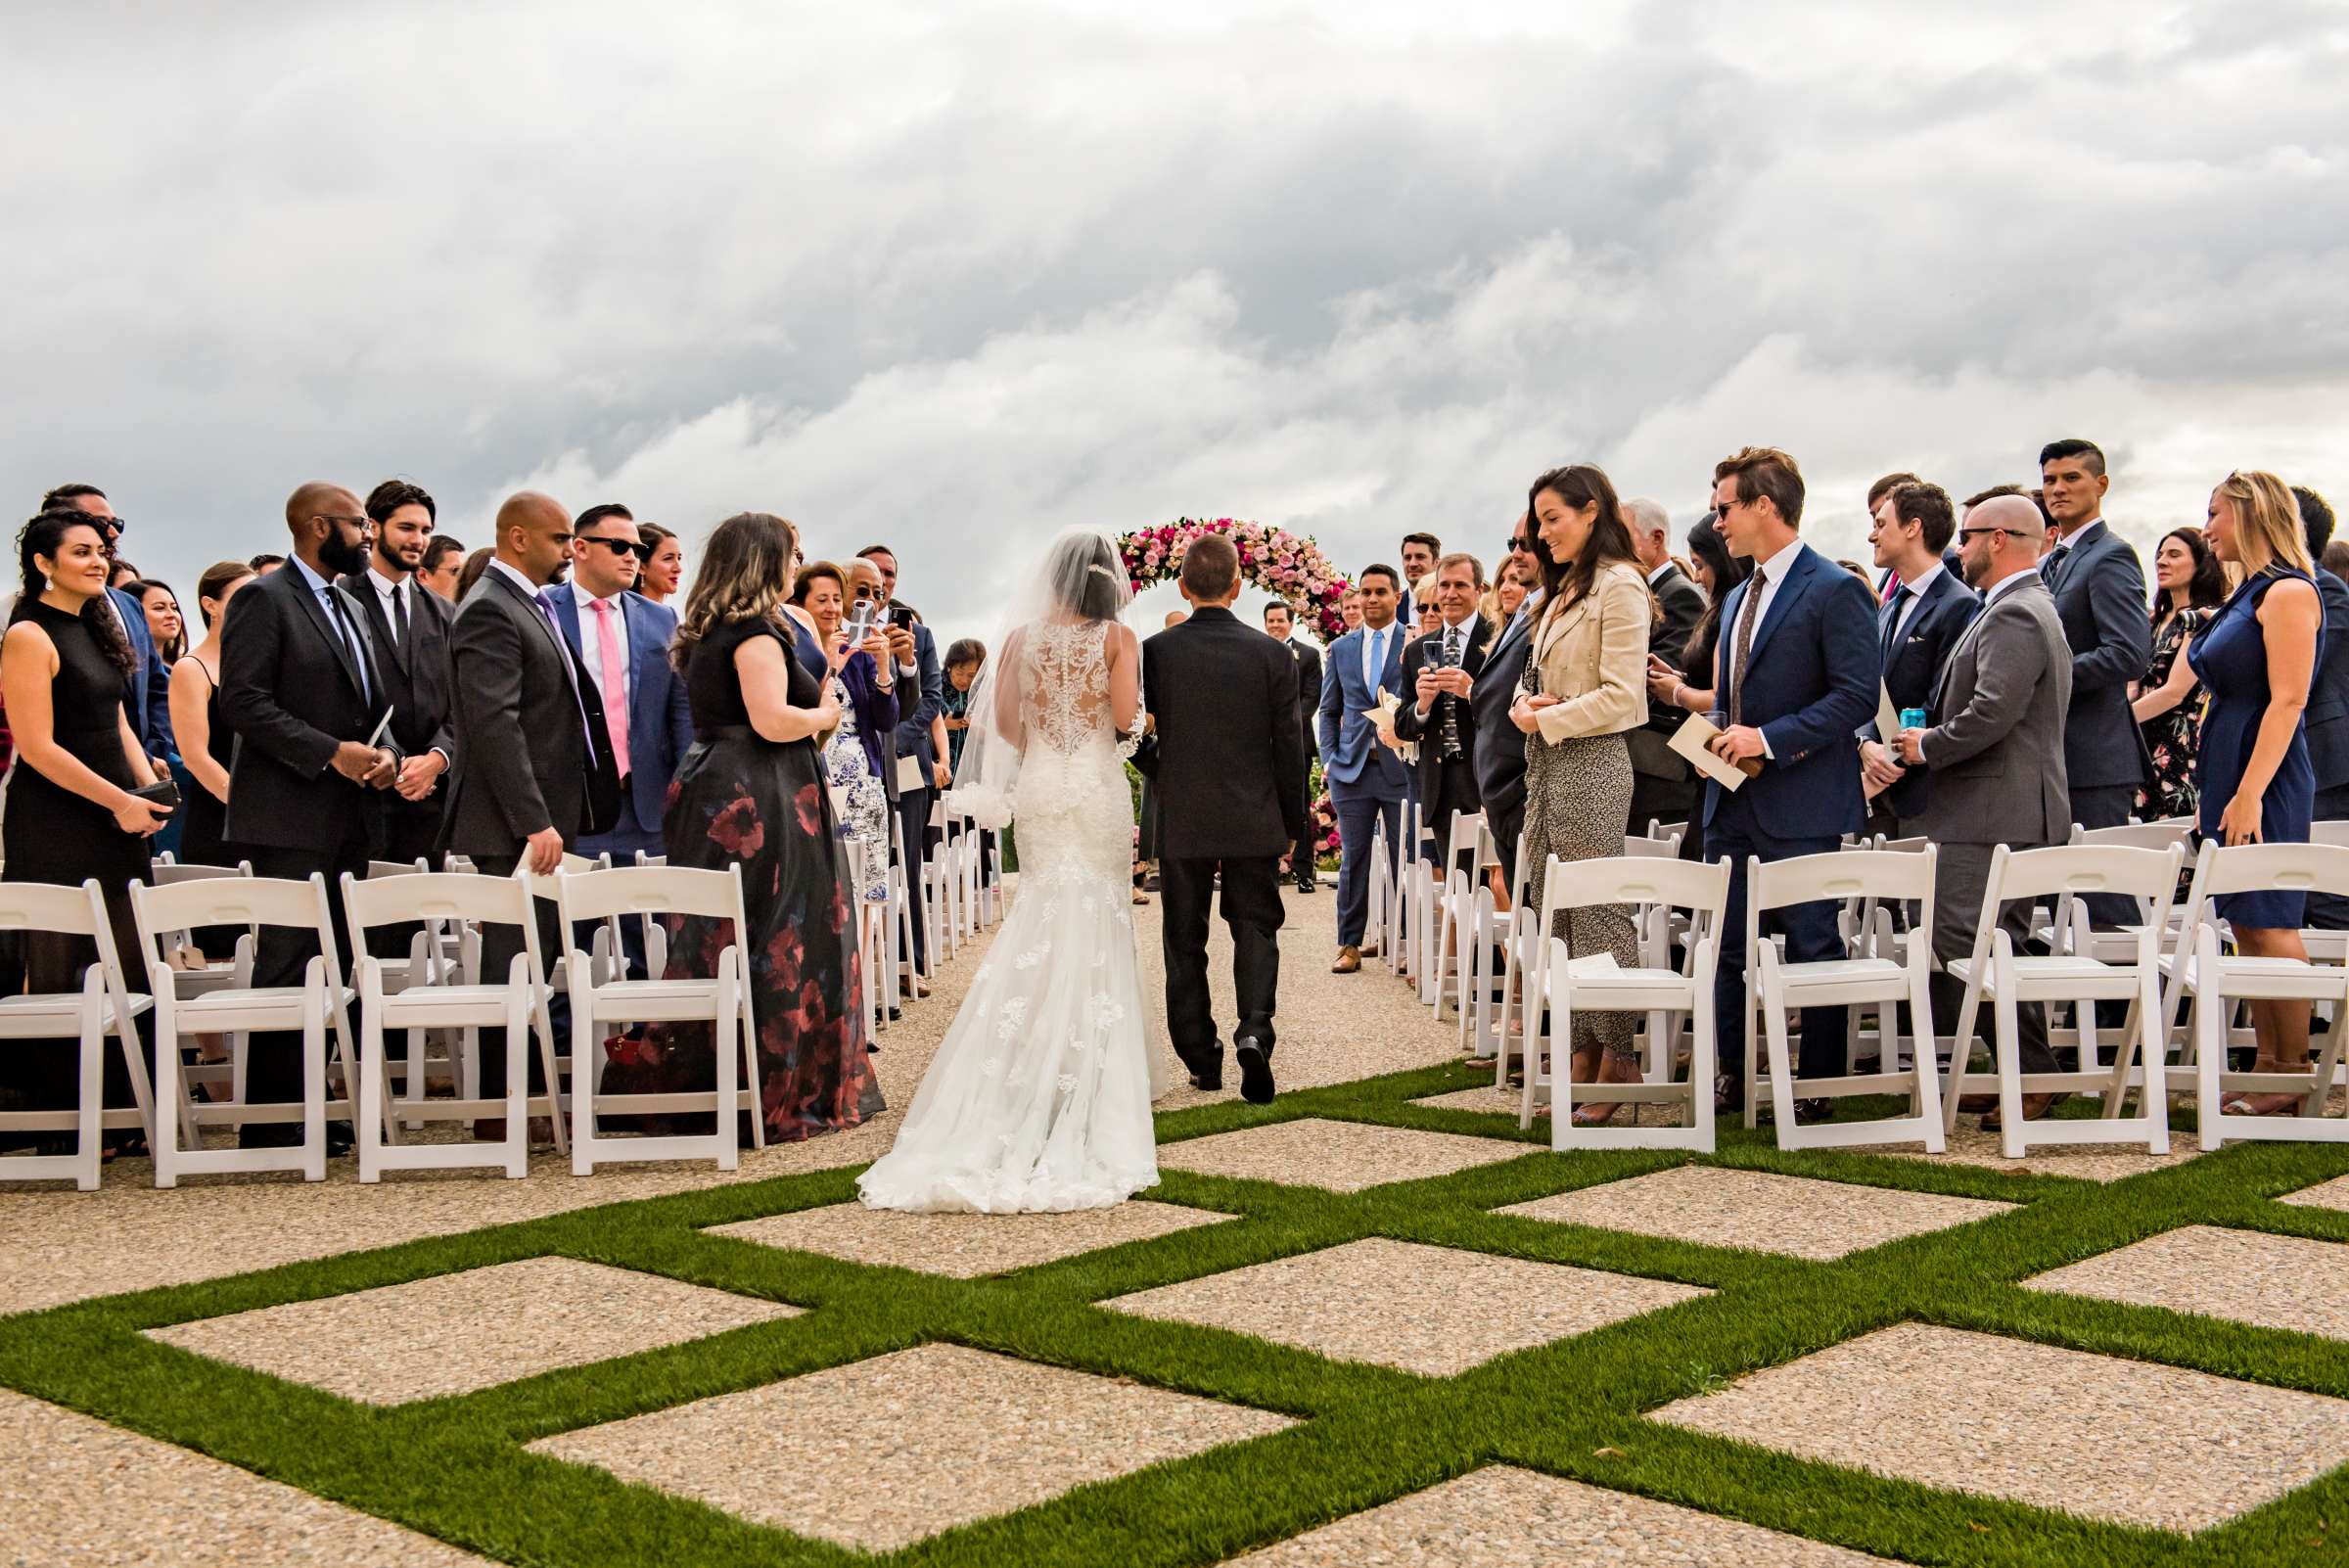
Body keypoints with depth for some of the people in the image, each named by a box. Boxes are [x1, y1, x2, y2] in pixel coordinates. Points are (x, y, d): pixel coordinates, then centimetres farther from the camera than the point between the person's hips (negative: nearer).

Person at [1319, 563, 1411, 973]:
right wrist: (1329, 758, 5)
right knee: (1352, 858, 5)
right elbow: (1329, 711, 16)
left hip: (1401, 766, -3)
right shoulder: (1340, 649, 13)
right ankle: (1350, 944, 10)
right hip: (1351, 768, 3)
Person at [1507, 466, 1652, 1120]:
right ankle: (1583, 1053, 14)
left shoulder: (1619, 586, -9)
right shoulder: (1565, 589, 19)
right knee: (1556, 917, 9)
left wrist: (1547, 719, -12)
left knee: (1599, 915, -6)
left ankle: (1619, 1061, 0)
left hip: (1592, 764, -9)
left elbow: (1620, 696, -16)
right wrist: (1524, 706, 2)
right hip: (1547, 765, 9)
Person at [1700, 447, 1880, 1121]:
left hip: (1799, 806, -8)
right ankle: (1733, 1074, 21)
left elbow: (1857, 695, -17)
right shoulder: (1738, 597, 16)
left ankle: (1818, 1084, 10)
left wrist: (1769, 738, -19)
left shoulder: (1834, 591, -11)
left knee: (1813, 947, 1)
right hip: (1734, 800, 8)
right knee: (1729, 944, 11)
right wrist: (1722, 742, 6)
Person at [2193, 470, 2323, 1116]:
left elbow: (2288, 699, -18)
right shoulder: (2248, 595, 16)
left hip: (2265, 776, -10)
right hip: (2230, 771, 10)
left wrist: (2250, 793, -23)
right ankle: (2267, 1070, 15)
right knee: (2247, 926, 10)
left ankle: (2295, 1080, 0)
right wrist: (2218, 791, 19)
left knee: (2269, 925, -6)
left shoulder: (2288, 591, -12)